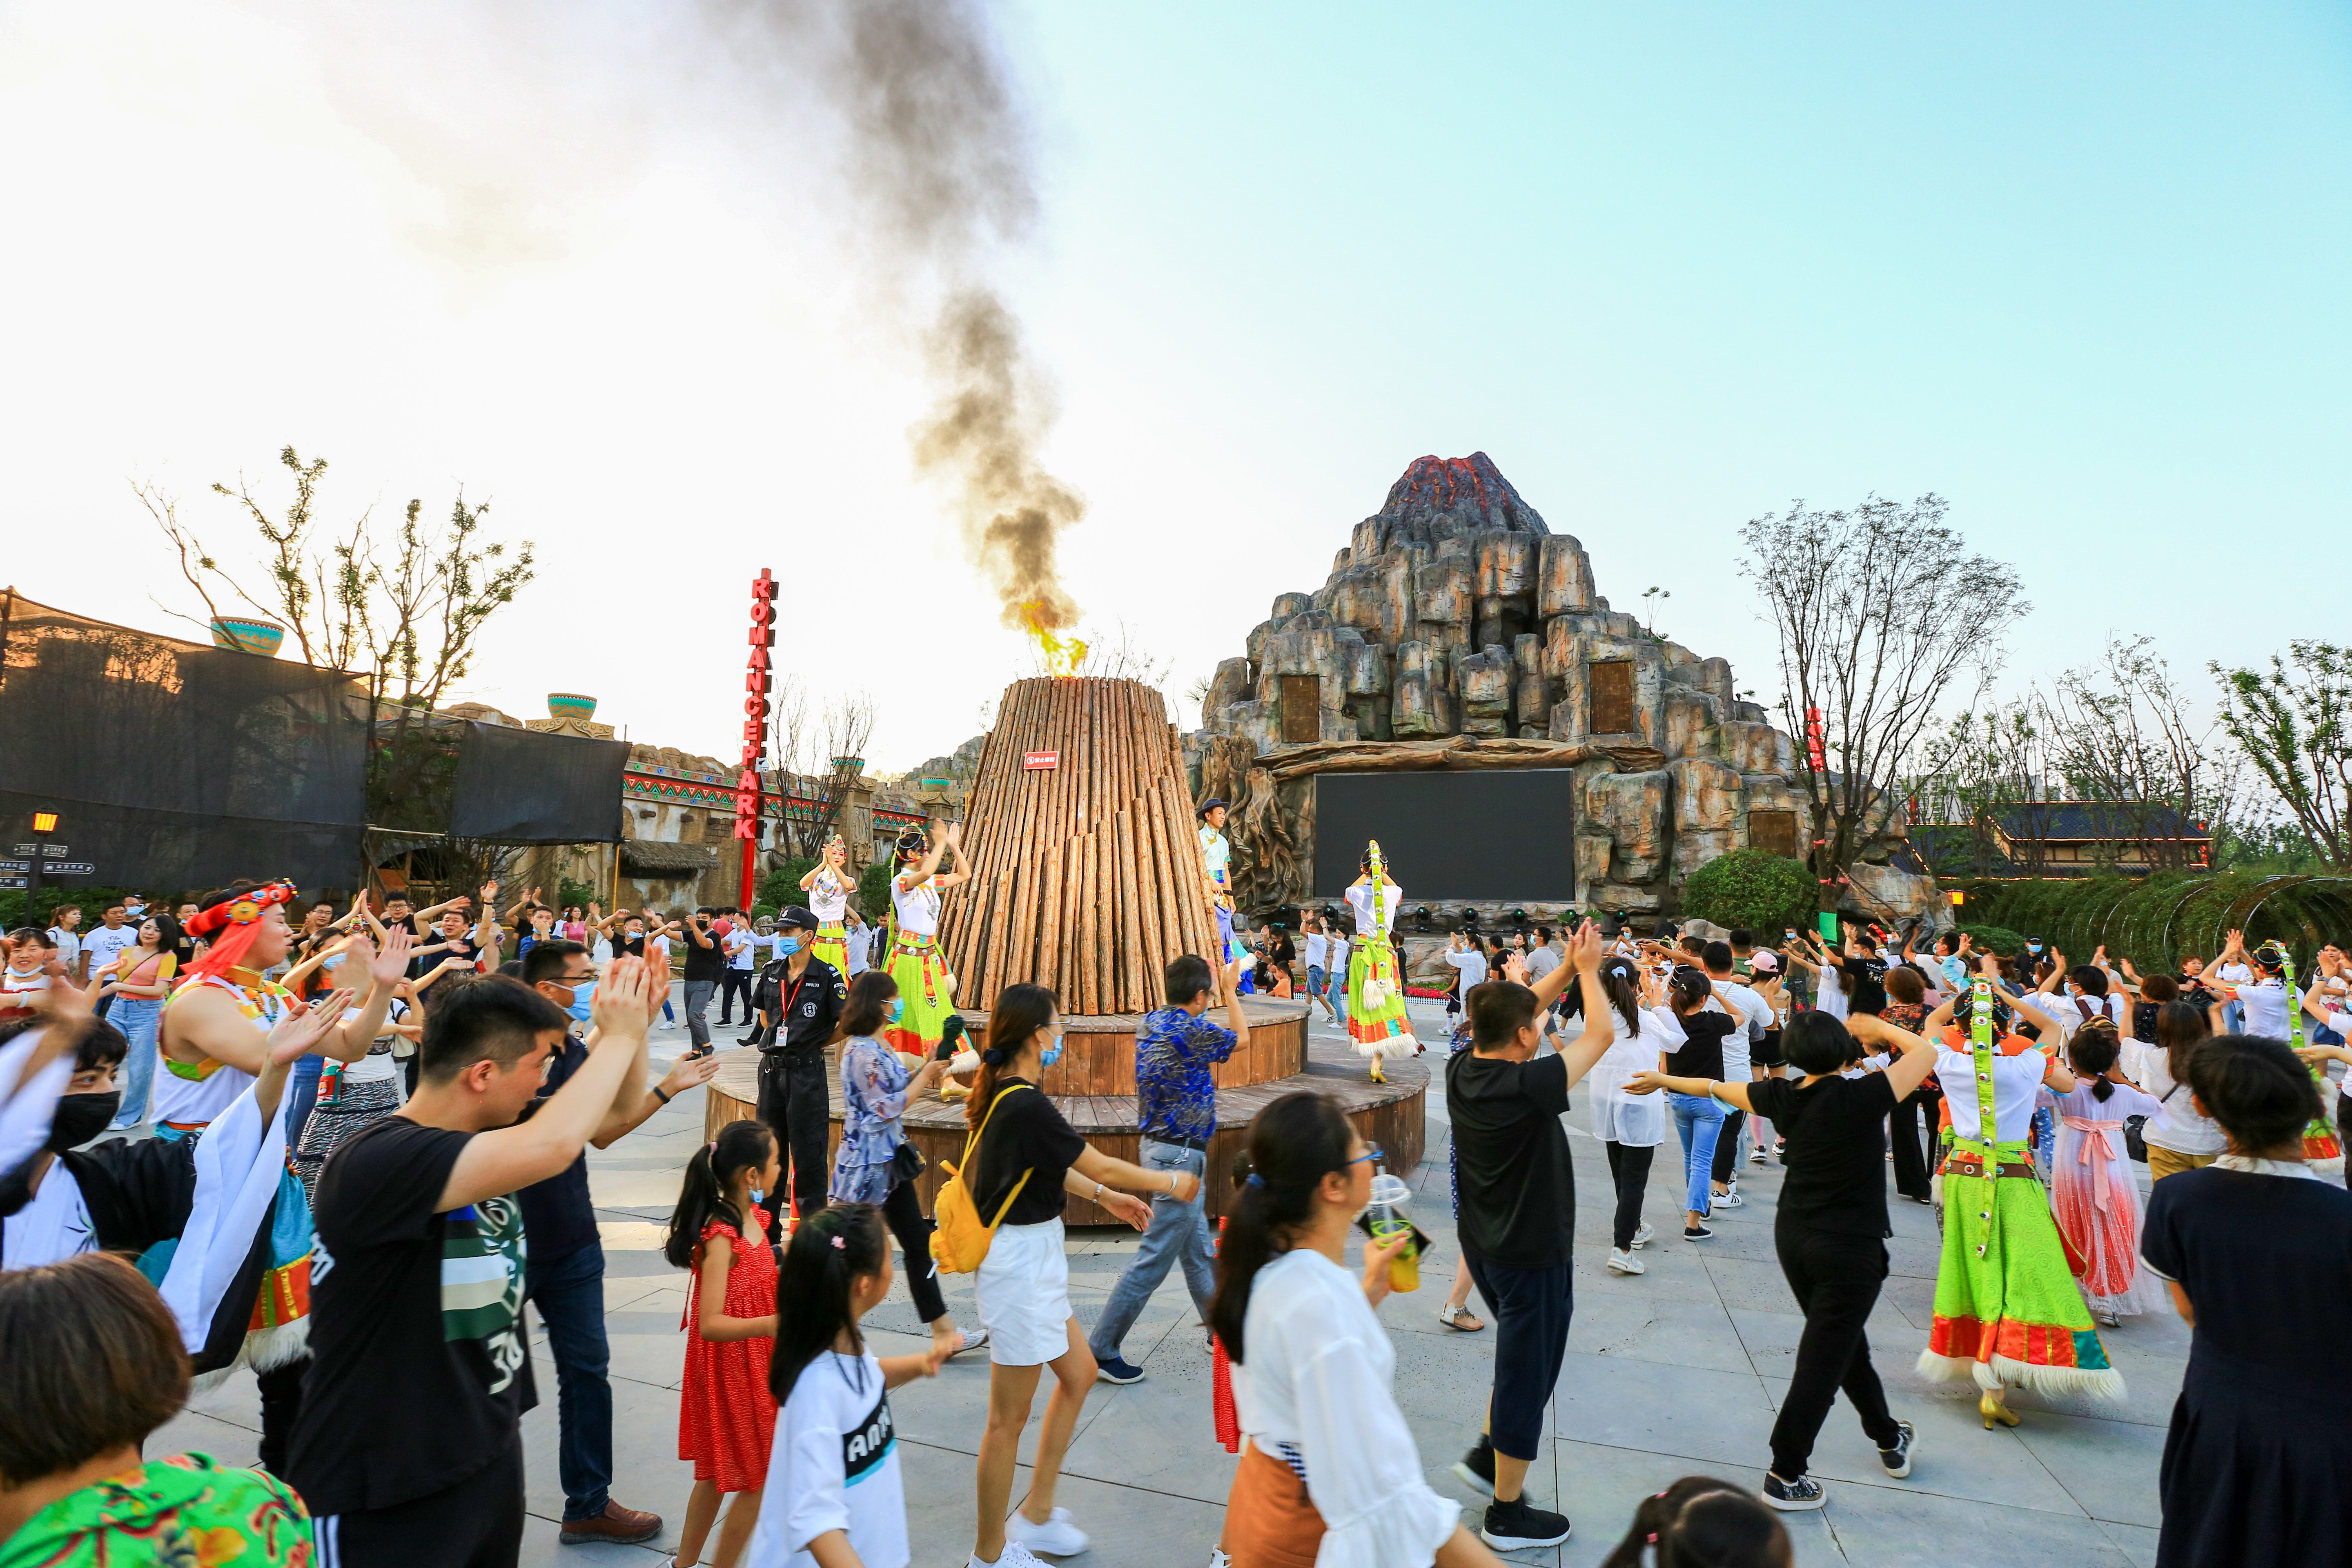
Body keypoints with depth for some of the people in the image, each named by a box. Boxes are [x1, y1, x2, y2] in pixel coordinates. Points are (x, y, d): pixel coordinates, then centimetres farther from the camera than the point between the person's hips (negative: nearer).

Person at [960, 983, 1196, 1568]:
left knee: (1079, 1373, 21)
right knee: (1010, 1418, 6)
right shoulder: (1027, 1106, -25)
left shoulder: (999, 1092, 4)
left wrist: (1108, 1198, 20)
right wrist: (1170, 1182, 0)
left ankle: (1036, 1514, 34)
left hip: (1030, 1260, 10)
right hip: (1019, 1262, -10)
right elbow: (1101, 1166, -15)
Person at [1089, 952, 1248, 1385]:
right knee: (1155, 1259, -1)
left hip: (1159, 1144, 10)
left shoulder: (1151, 1022, 3)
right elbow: (1240, 1036, -2)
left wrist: (1215, 984, 30)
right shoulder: (1190, 1033, -21)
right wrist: (1230, 990, 12)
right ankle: (1101, 1350, 6)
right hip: (1181, 1156, -10)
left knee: (1198, 1249, 22)